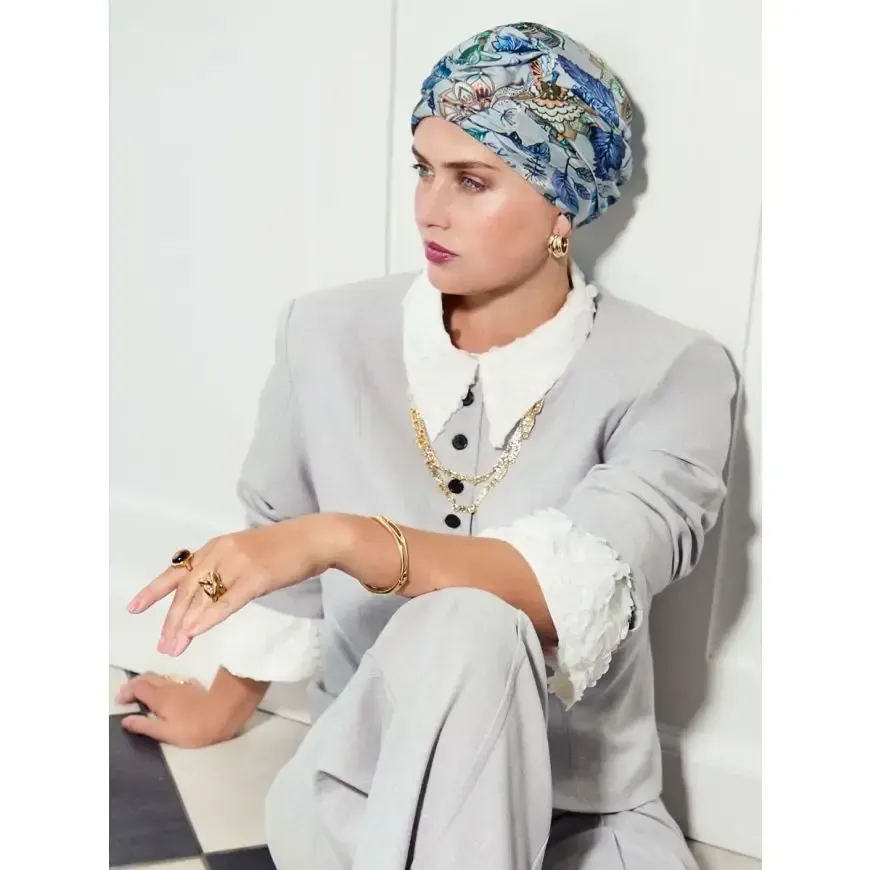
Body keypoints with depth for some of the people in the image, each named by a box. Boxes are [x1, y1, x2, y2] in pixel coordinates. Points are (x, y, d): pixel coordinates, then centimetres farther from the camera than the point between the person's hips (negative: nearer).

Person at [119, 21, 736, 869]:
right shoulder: (330, 335, -5)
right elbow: (281, 548, 11)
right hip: (362, 777, 1)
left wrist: (339, 538, -39)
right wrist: (227, 704, 25)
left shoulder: (669, 375, -11)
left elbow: (581, 590, -27)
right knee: (460, 632, -31)